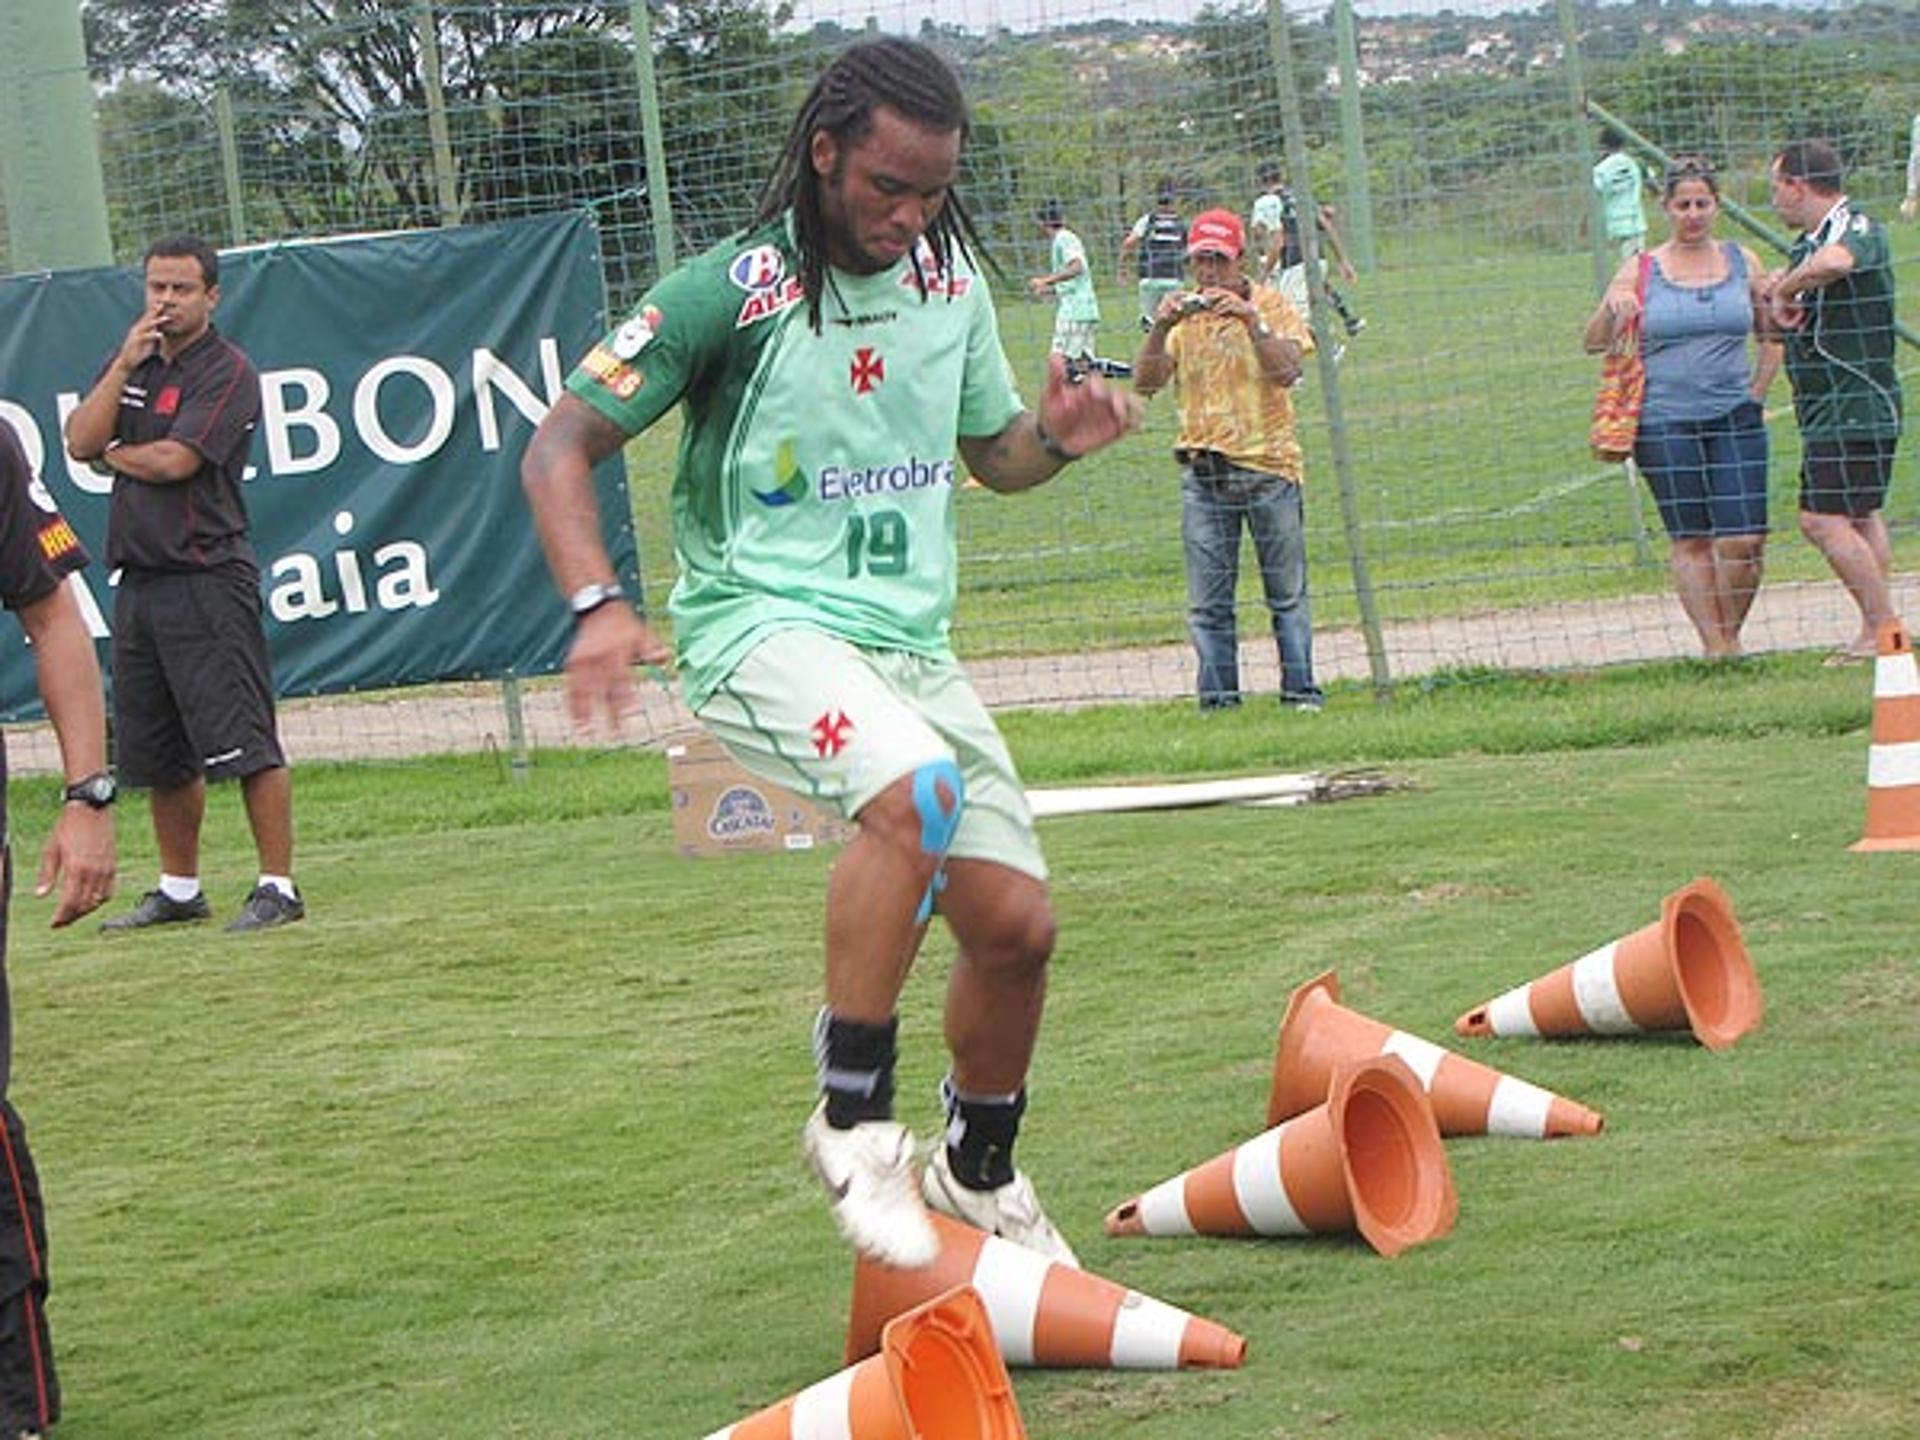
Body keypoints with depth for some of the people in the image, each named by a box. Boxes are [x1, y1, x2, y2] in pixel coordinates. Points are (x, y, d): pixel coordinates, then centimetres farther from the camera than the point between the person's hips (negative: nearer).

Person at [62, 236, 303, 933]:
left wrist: (113, 454, 2)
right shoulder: (134, 361, 16)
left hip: (207, 580, -8)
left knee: (244, 742, -10)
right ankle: (179, 890, 24)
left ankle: (277, 887, -8)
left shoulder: (226, 371, -7)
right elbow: (80, 442, 4)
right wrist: (125, 365, -4)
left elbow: (174, 461, -16)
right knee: (160, 754, 14)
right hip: (139, 581, 8)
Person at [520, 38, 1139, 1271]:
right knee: (915, 789, -35)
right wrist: (597, 603, -25)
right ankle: (855, 1123, -23)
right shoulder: (731, 294, -12)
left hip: (913, 644, 6)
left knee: (1015, 924, 4)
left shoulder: (953, 280, 6)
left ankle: (979, 1172, 31)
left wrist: (1054, 438, -3)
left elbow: (991, 453, 20)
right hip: (764, 624, -6)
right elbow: (561, 446, -10)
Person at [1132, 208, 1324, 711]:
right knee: (1208, 602, 1)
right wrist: (1160, 328, -17)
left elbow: (1287, 371, -14)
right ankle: (1217, 697, 6)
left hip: (1268, 467, -2)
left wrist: (1250, 321, -25)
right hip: (1203, 475, 2)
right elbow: (1145, 383, -3)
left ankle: (1300, 690, 7)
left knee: (1287, 591, 3)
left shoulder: (1269, 304, 1)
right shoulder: (1182, 314, 8)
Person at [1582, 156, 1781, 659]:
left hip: (1735, 421, 1)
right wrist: (1612, 309, -19)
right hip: (1665, 424, -1)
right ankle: (1714, 645, 8)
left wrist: (1754, 394, 6)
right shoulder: (1641, 270, 3)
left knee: (1744, 541, -7)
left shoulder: (1742, 263, 8)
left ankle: (1731, 637, 12)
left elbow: (1772, 336, 18)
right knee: (1690, 540, 1)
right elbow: (1595, 344, 1)